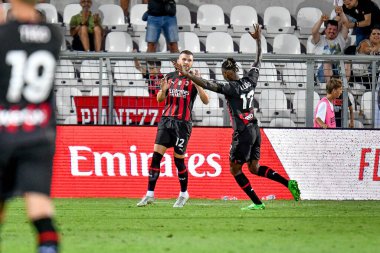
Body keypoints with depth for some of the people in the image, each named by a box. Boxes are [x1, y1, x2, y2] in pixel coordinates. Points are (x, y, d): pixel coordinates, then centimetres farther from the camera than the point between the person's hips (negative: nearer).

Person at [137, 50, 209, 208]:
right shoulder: (170, 77, 12)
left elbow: (205, 101, -10)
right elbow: (159, 99, 17)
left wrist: (197, 84, -25)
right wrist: (163, 90, -6)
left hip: (182, 123, -3)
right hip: (166, 120, 3)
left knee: (179, 160, -2)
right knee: (156, 156, -6)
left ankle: (184, 194, 18)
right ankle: (150, 194, -4)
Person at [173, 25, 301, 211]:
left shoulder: (231, 88, -16)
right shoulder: (250, 81, 4)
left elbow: (208, 85, -24)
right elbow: (258, 61, 20)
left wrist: (187, 75, -23)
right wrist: (258, 40, 30)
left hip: (243, 132, -8)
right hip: (255, 130, 8)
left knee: (235, 169, 6)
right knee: (254, 168, 15)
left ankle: (257, 203, 3)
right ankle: (288, 183, 1)